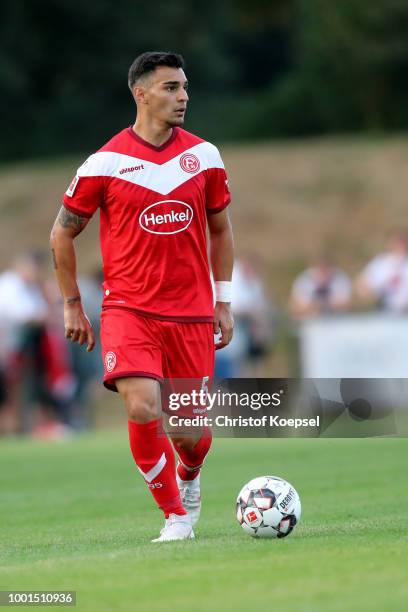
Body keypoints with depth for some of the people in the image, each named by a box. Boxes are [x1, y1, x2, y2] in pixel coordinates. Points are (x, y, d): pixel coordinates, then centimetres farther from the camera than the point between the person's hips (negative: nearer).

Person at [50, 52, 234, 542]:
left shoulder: (204, 156, 3)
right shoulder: (105, 164, -5)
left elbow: (220, 229, 16)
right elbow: (62, 233, 6)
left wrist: (223, 303, 12)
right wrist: (72, 306, 7)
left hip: (191, 315, 2)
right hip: (128, 310, -2)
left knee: (190, 430, 2)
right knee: (142, 410, -21)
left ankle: (189, 478, 39)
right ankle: (177, 516, -1)